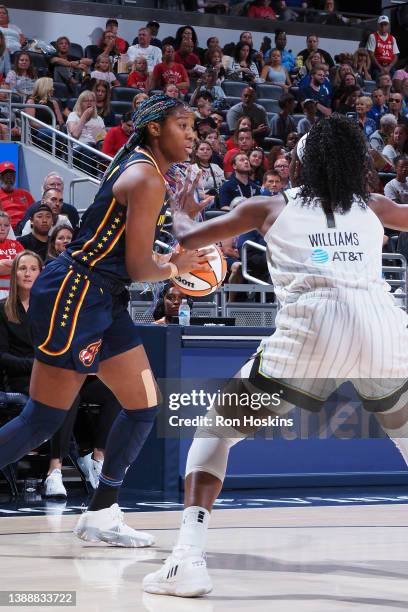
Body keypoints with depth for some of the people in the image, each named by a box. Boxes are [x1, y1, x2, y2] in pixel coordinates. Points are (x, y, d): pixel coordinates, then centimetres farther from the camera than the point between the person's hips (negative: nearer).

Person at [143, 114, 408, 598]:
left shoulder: (271, 208, 23)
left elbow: (188, 237, 30)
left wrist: (181, 212, 52)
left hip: (309, 327, -2)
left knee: (215, 429, 15)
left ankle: (188, 557, -4)